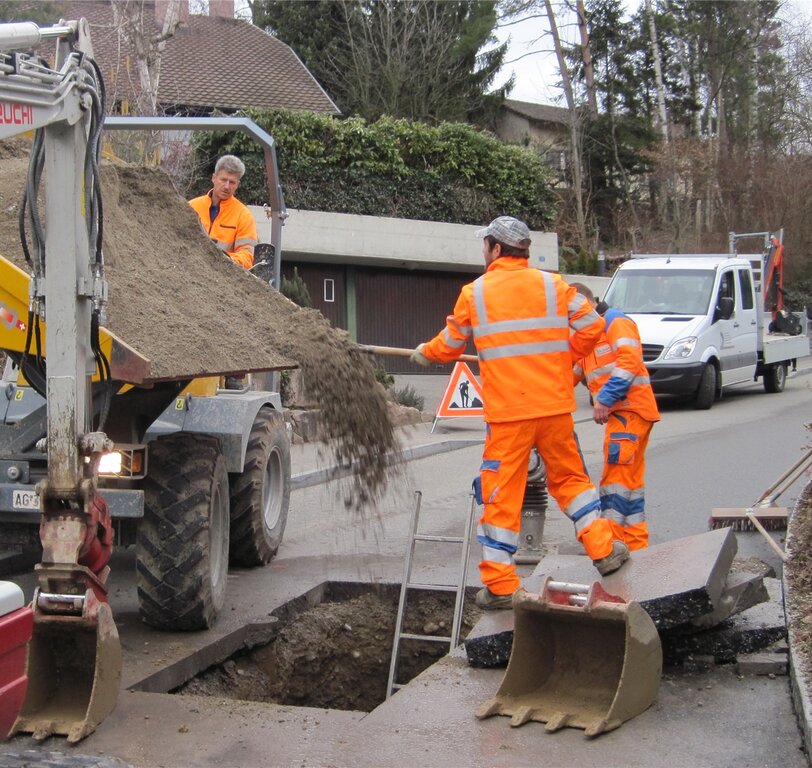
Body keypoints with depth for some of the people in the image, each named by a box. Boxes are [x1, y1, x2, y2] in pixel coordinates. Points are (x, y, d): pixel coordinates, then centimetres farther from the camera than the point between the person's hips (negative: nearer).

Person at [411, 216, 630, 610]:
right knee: (569, 477, 20)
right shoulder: (552, 284, 3)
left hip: (507, 414, -2)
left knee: (501, 495, 3)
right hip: (554, 407, 2)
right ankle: (604, 549, 19)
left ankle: (500, 585, 6)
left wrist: (424, 353, 33)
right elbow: (591, 325, 3)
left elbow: (451, 344, 12)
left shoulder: (474, 293, -1)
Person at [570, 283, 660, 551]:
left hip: (630, 409, -10)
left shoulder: (615, 321, -6)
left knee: (617, 476, -12)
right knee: (630, 480, 13)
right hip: (619, 412, 10)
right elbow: (572, 372, 26)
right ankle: (636, 544, 19)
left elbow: (630, 359, -20)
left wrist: (605, 398, -24)